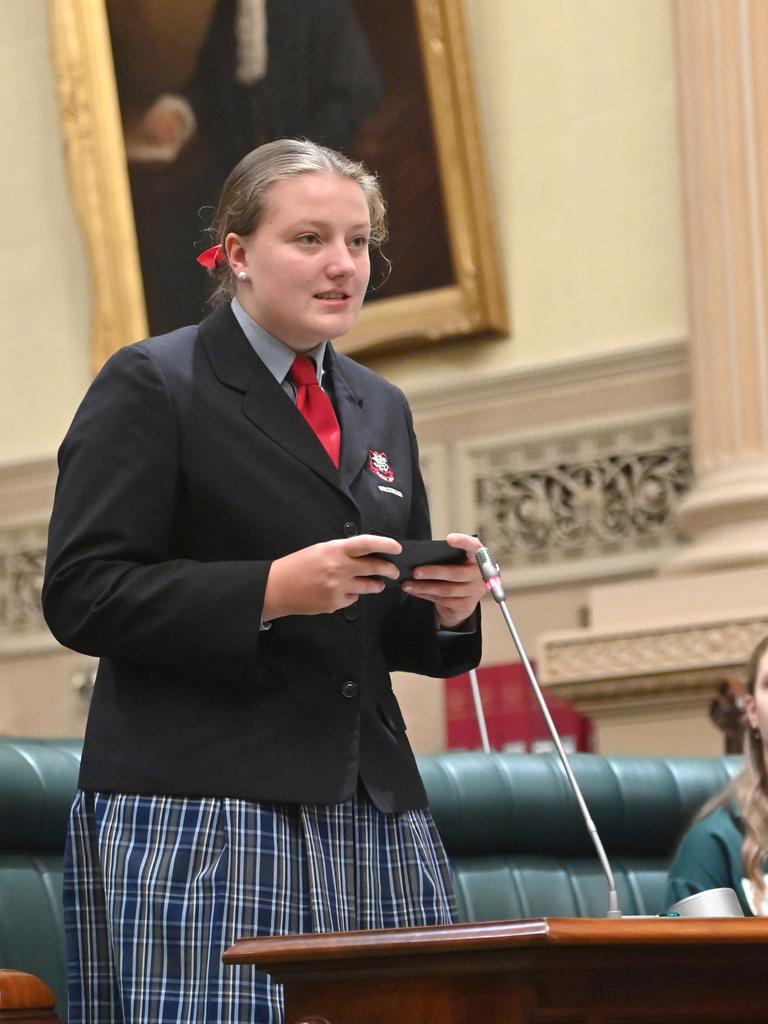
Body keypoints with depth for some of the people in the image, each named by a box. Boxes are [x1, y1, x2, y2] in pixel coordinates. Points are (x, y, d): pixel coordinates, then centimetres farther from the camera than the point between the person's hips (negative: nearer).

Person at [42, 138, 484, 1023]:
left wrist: (447, 609, 1)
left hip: (373, 812, 6)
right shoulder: (151, 386, 0)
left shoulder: (380, 409, 20)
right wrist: (272, 590, -19)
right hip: (199, 813, -6)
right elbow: (81, 598, -9)